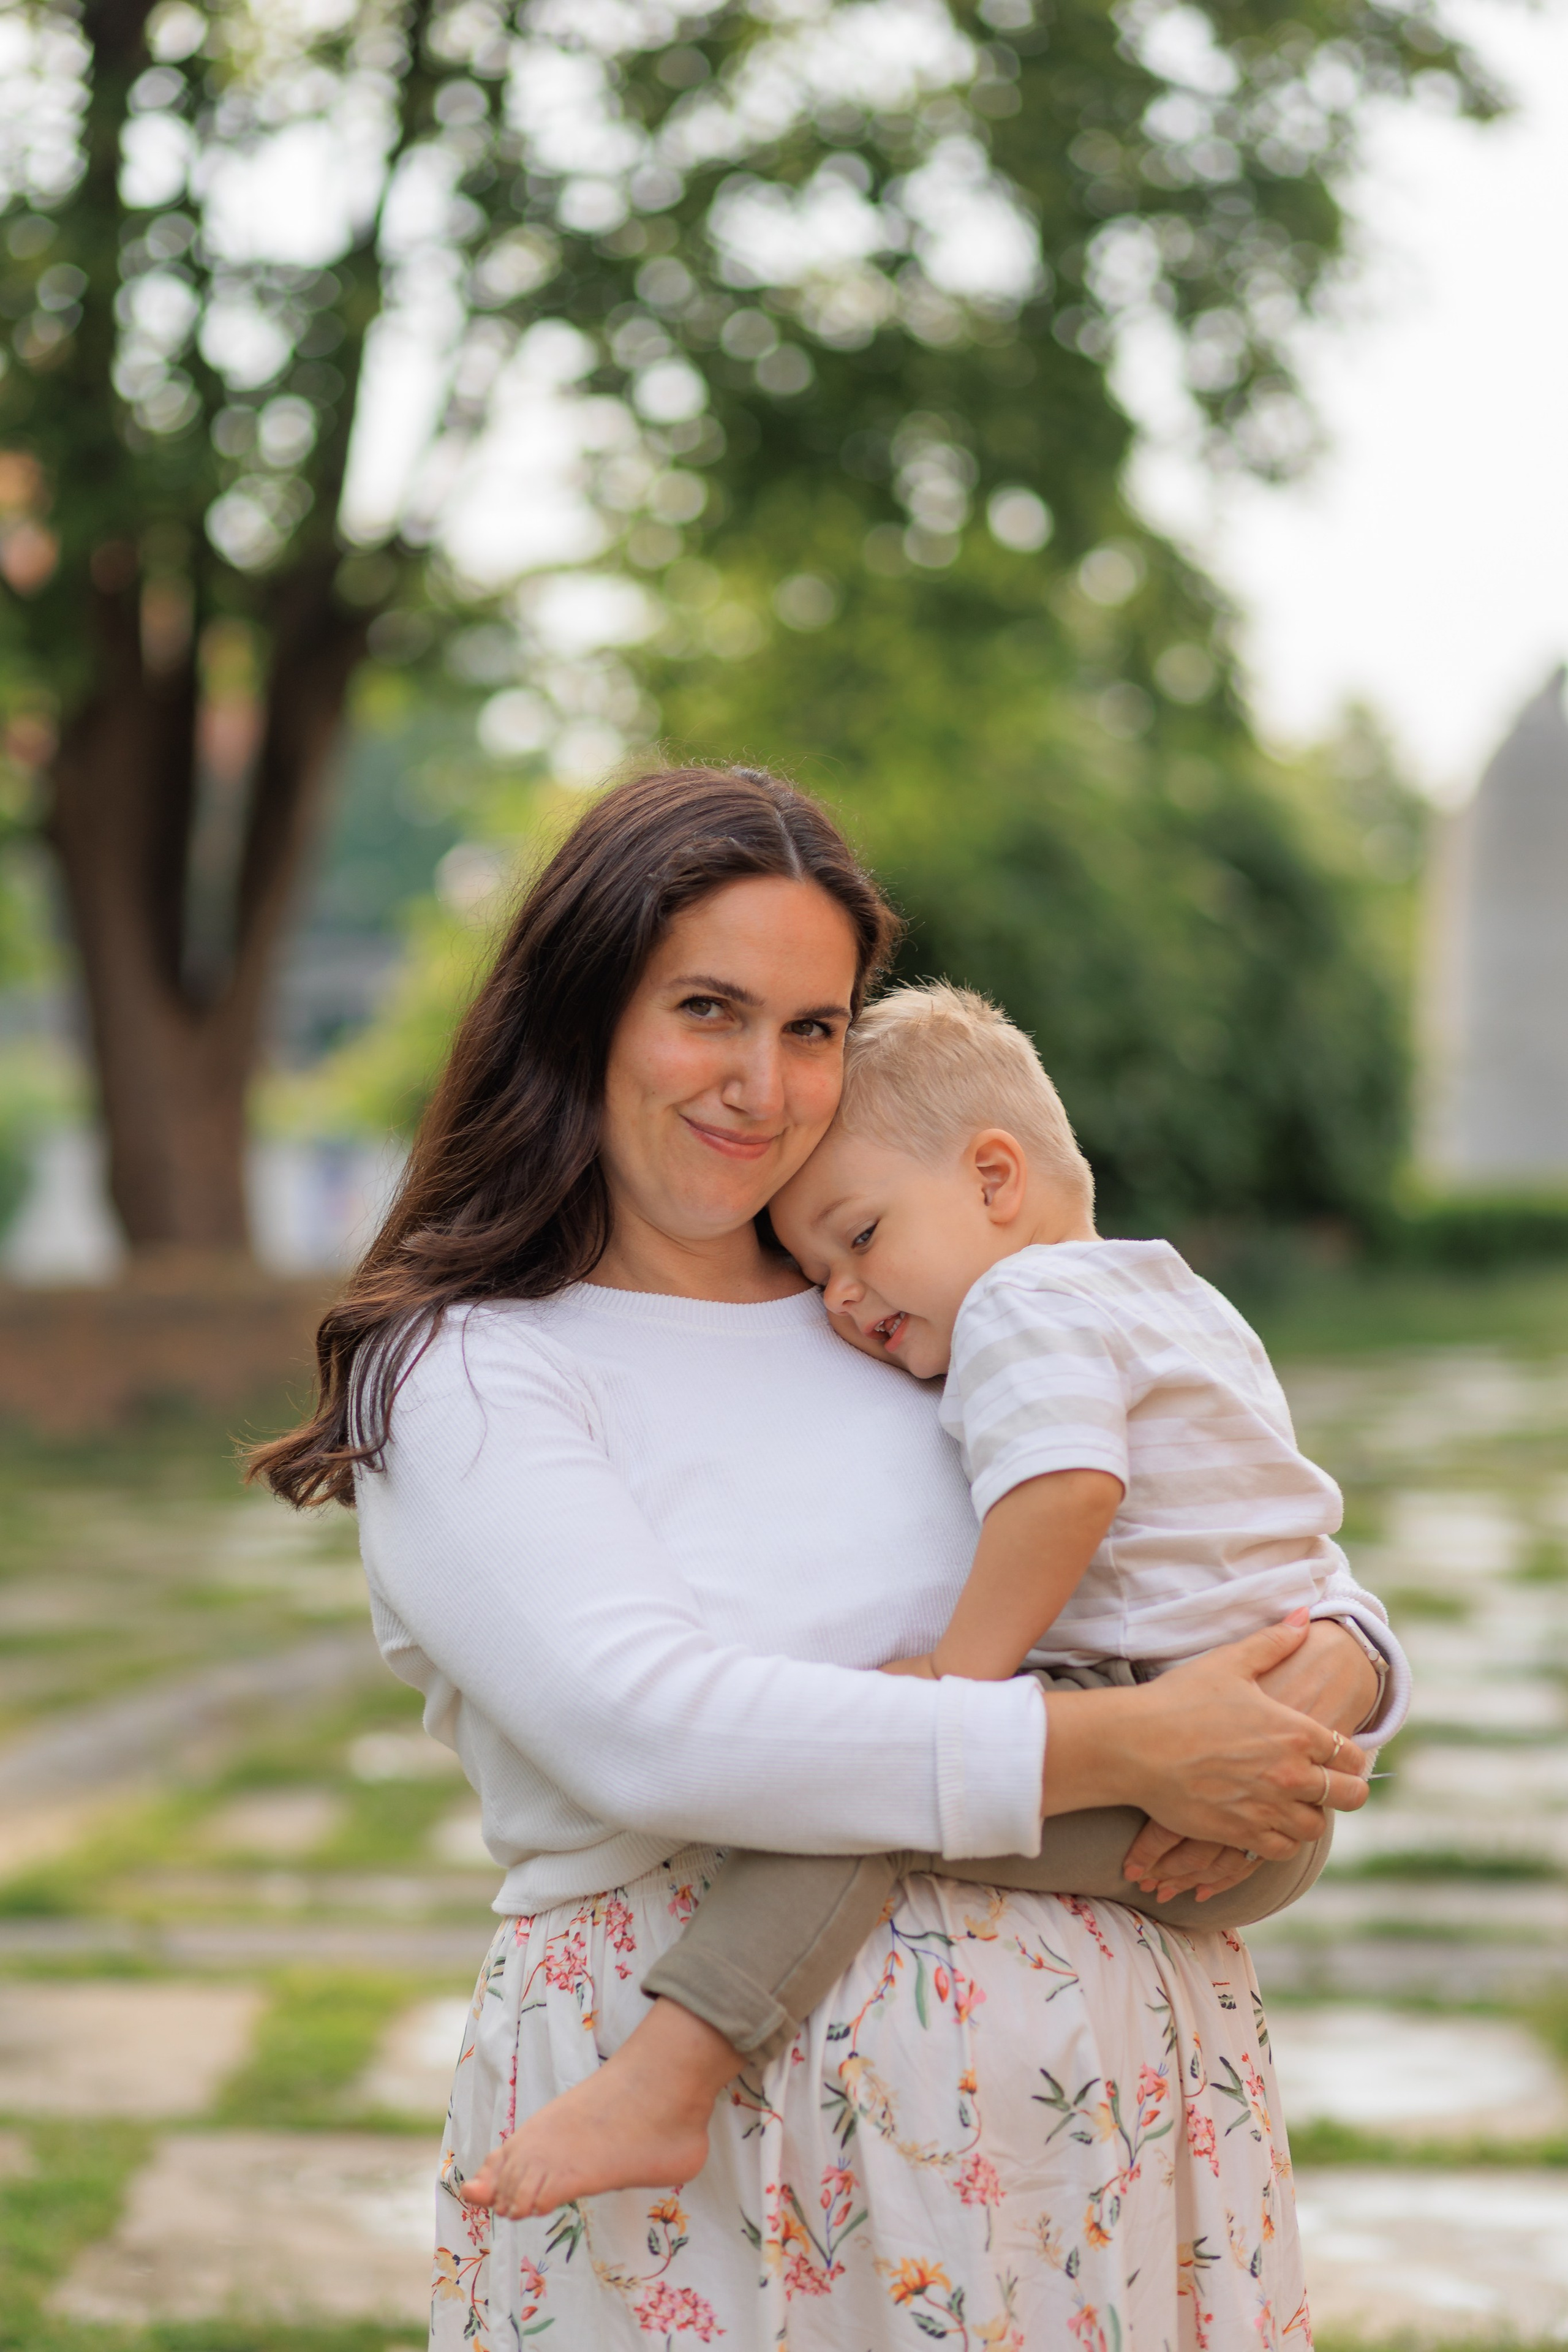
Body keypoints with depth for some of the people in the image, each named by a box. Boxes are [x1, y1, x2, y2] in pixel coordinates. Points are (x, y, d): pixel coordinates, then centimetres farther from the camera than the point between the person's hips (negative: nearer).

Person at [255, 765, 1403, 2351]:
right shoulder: (455, 1380, -3)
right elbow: (648, 1730, -18)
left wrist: (1330, 1676, -5)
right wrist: (1115, 1751, -19)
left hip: (1114, 2075, 5)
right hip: (708, 2101, -5)